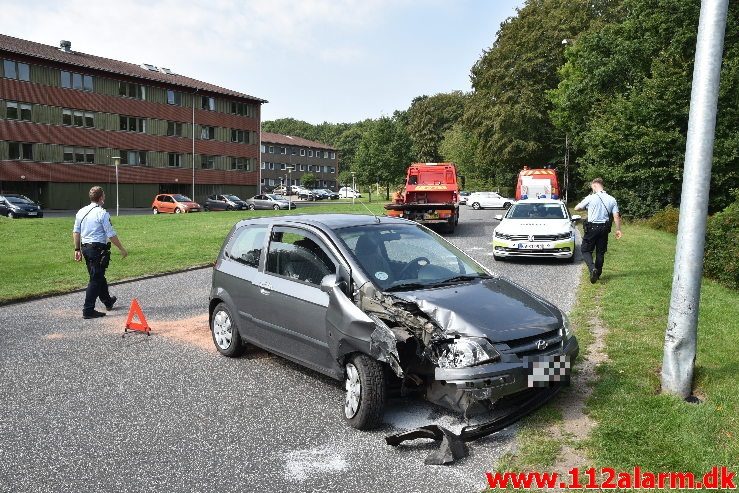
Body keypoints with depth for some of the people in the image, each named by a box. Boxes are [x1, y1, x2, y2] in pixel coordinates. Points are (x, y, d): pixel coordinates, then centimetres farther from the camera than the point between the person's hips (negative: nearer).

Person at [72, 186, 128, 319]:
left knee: (98, 276, 21)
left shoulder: (81, 212, 9)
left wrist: (77, 250, 19)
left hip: (85, 247, 8)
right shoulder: (102, 213, -14)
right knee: (96, 279, -2)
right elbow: (111, 235, -15)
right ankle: (88, 310, -2)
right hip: (98, 249, -8)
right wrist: (122, 249, -5)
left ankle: (108, 301, 39)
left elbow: (76, 232, 13)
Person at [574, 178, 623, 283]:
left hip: (592, 228, -4)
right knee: (600, 252, 13)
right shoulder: (612, 200, 3)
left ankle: (592, 268, -19)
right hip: (604, 228, 5)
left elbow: (577, 208, 1)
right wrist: (618, 230, 7)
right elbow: (616, 216, 1)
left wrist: (586, 207, 19)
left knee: (585, 250, 3)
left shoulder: (590, 198, -9)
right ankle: (598, 273, 20)